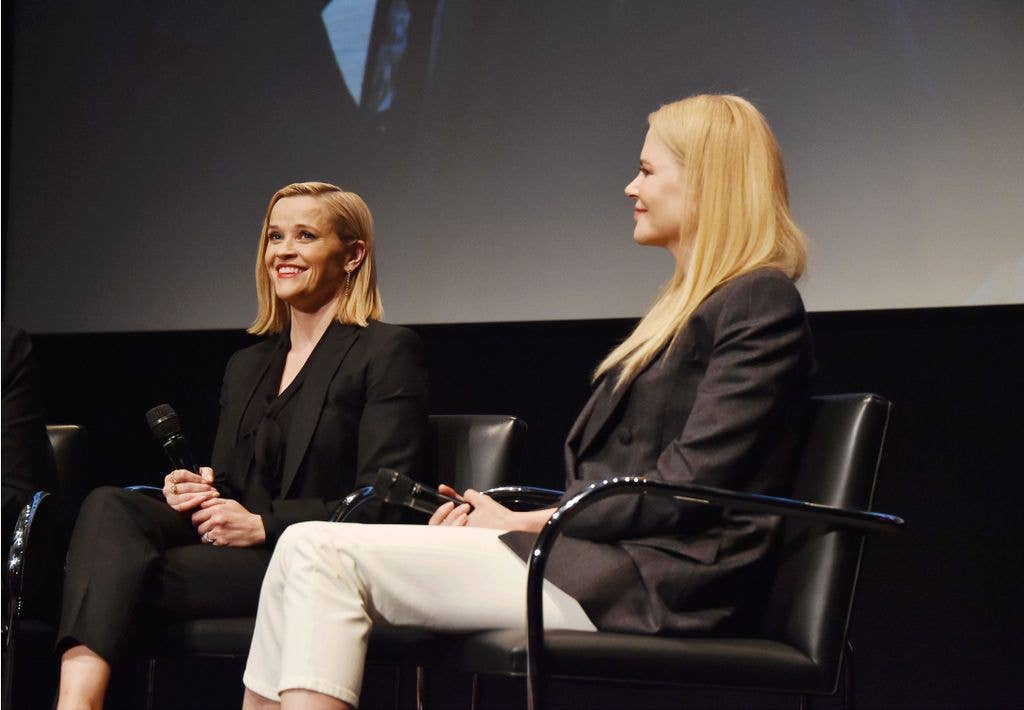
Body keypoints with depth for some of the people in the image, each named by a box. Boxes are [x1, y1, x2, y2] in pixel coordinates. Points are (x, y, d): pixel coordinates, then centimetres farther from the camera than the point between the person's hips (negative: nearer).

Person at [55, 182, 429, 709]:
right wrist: (200, 489, -2)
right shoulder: (246, 366, 24)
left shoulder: (388, 352, 1)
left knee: (125, 574, -28)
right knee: (109, 506, -25)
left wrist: (262, 525, -15)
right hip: (235, 549, 6)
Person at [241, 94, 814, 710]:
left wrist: (523, 520, -9)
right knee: (310, 547, -2)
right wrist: (498, 509, 4)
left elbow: (688, 485, -15)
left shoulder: (762, 303, -6)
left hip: (647, 586, -9)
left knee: (325, 554, -15)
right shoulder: (686, 305, 24)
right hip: (602, 559, 9)